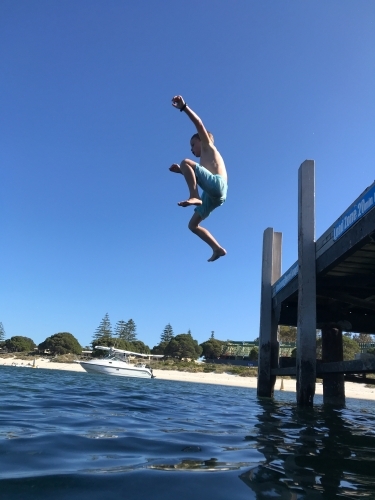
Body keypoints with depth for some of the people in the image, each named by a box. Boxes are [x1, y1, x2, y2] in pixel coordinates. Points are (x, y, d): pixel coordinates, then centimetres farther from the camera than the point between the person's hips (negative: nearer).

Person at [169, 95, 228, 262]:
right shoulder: (204, 160, 39)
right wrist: (181, 172, 32)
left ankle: (194, 197, -29)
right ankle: (218, 248, 6)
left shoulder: (208, 147, 17)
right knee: (193, 224, 11)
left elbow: (199, 123, 4)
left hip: (217, 185, -9)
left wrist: (183, 107, -1)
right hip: (213, 196, 9)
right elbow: (196, 178, 43)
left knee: (186, 162, -19)